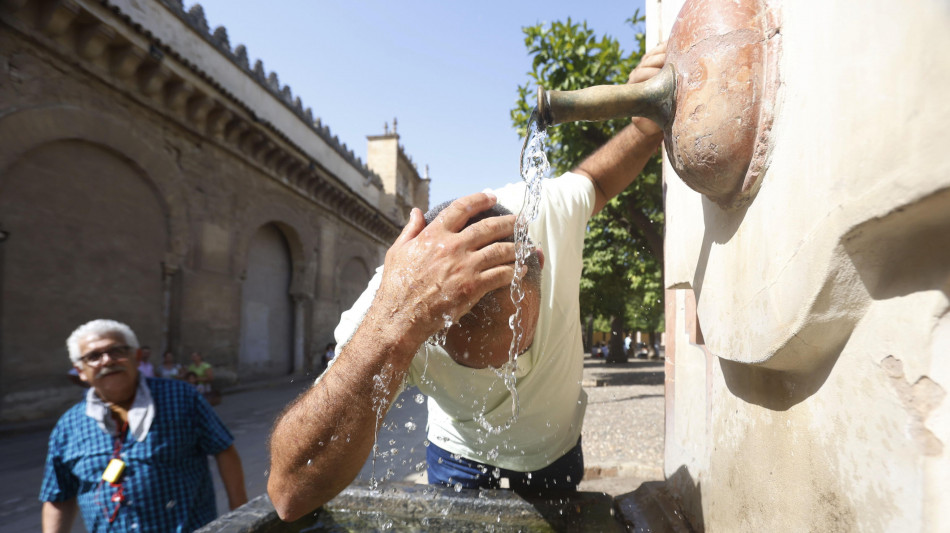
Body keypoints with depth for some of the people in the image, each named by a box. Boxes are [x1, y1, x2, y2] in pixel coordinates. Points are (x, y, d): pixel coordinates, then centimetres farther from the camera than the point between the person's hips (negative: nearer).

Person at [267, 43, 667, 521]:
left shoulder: (549, 211, -32)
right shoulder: (393, 305, -39)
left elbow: (595, 179, -5)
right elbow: (290, 492, -49)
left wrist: (649, 123, -23)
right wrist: (394, 325, -62)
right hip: (465, 465, -3)